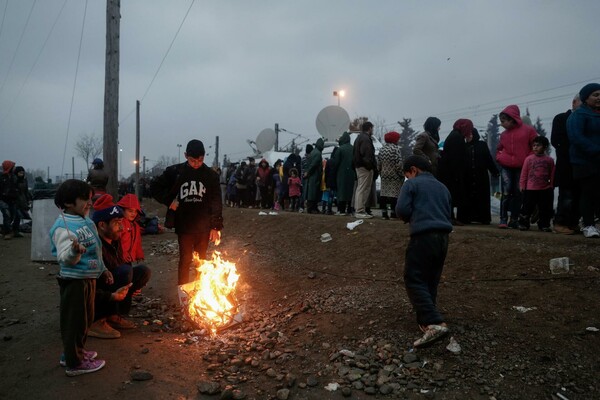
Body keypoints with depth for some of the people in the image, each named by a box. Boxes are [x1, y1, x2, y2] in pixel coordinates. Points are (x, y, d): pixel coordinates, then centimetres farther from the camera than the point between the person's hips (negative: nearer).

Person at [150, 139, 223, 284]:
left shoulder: (211, 175, -1)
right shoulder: (175, 171, -2)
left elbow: (216, 202, 0)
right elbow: (156, 187, 7)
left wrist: (216, 226, -3)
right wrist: (169, 201, -6)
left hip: (203, 227, 1)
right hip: (184, 226, -1)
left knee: (201, 261, 11)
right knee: (185, 260, 5)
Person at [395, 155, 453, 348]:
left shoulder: (412, 184, 2)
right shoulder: (442, 187, 22)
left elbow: (401, 210, -7)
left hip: (423, 236, -7)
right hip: (443, 237, 7)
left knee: (414, 281, -6)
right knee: (431, 282, 16)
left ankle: (435, 323, -18)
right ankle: (426, 320, 22)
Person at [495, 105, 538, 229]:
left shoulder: (528, 130, -2)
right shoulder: (504, 134, 9)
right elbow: (499, 149, 23)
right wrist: (499, 157, 4)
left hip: (522, 167, -1)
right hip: (506, 167, 2)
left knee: (518, 194, 4)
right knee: (506, 192, -8)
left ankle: (514, 220, 12)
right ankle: (503, 219, -8)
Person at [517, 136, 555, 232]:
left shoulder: (549, 160, 4)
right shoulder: (529, 159, 2)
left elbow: (552, 175, 6)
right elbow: (524, 174, 2)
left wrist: (551, 187, 2)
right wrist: (522, 186, -2)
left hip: (545, 189, 1)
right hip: (530, 189, -1)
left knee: (545, 209, 7)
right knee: (527, 207, 3)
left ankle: (544, 225, 18)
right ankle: (523, 223, 13)